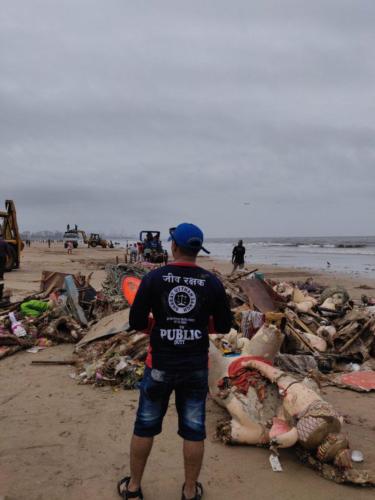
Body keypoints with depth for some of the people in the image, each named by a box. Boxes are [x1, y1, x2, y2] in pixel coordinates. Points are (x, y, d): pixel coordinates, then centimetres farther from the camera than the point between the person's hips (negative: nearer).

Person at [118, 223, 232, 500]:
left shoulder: (154, 278, -11)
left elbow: (136, 323, -9)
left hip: (160, 364, 0)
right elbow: (224, 326, 0)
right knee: (194, 430, 14)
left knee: (145, 426, 17)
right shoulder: (212, 282, -7)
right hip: (196, 366, 1)